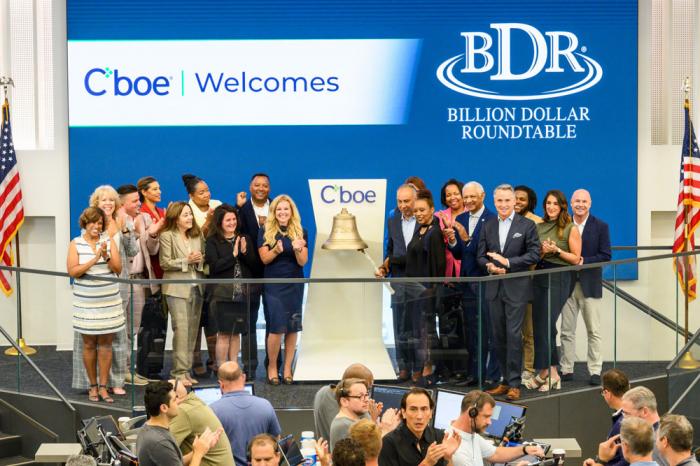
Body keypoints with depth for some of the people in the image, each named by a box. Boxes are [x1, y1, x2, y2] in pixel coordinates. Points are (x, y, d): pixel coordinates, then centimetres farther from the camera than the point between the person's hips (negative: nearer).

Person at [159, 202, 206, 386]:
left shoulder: (197, 235, 15)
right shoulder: (167, 236, -3)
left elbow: (203, 259, 17)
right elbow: (164, 263, -8)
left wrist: (200, 260, -5)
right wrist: (186, 261, -14)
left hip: (196, 287, 6)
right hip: (177, 288, -6)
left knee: (192, 330, 5)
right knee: (181, 329, -11)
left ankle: (187, 371, 11)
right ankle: (179, 372, -8)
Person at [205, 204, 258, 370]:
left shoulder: (244, 239, 12)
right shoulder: (212, 242, 0)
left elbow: (253, 264, 7)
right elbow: (215, 266, -11)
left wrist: (244, 252, -10)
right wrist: (233, 255, -12)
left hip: (242, 293, 4)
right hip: (222, 293, -4)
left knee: (236, 333, 6)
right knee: (224, 333, -5)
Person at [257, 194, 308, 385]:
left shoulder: (300, 232, 4)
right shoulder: (265, 231, 1)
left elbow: (303, 262, -1)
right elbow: (265, 259, -4)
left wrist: (297, 249, -21)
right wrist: (276, 250, -24)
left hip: (295, 285, 2)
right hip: (273, 285, -2)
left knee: (293, 327, 2)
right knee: (277, 327, -10)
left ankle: (287, 369, 12)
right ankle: (272, 366, 8)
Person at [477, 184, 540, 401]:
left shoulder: (527, 225, -1)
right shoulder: (488, 226, 11)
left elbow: (534, 254, -7)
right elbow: (481, 255, 12)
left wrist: (508, 262, -15)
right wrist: (489, 266, -10)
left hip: (516, 288, -4)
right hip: (494, 288, 5)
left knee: (514, 335, -8)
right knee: (499, 336, 7)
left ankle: (514, 383, -3)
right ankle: (505, 381, 15)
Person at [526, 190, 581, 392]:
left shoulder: (571, 229, -2)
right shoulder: (539, 227, 13)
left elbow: (575, 258, -1)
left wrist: (557, 250, -14)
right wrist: (542, 251, -5)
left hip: (559, 278, -6)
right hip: (539, 275, 6)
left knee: (546, 324, -11)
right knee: (539, 326, 3)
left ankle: (544, 373, -3)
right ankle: (553, 374, 12)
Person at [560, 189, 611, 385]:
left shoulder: (600, 226, 1)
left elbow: (606, 255, -4)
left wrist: (583, 261, -16)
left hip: (590, 285, -2)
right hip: (567, 284, 2)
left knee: (594, 331, 1)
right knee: (567, 330, 5)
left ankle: (595, 371, 5)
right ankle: (567, 370, 11)